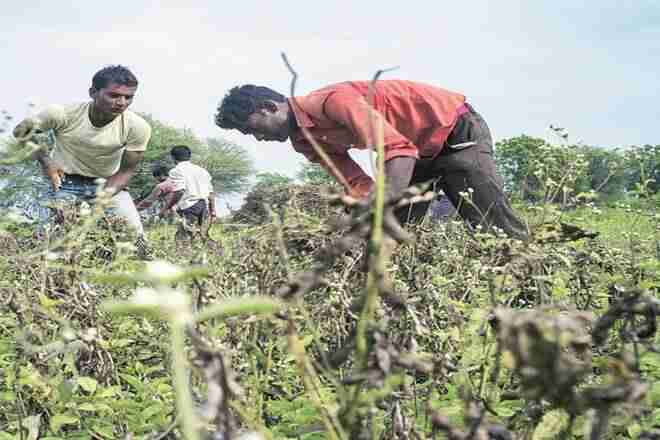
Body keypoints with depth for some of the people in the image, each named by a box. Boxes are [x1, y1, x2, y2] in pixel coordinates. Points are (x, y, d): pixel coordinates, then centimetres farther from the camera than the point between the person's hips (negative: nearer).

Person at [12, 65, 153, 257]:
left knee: (136, 242, -9)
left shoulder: (137, 127, -21)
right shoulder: (62, 114, -23)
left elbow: (127, 170, -10)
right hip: (65, 183, -1)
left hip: (109, 184, 1)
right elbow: (22, 133, -6)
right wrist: (45, 161, -23)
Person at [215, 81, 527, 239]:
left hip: (455, 129, -9)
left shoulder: (331, 101, -27)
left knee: (496, 228, -11)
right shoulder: (305, 142, 2)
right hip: (421, 151, 9)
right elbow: (359, 184, -1)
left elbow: (399, 149, -36)